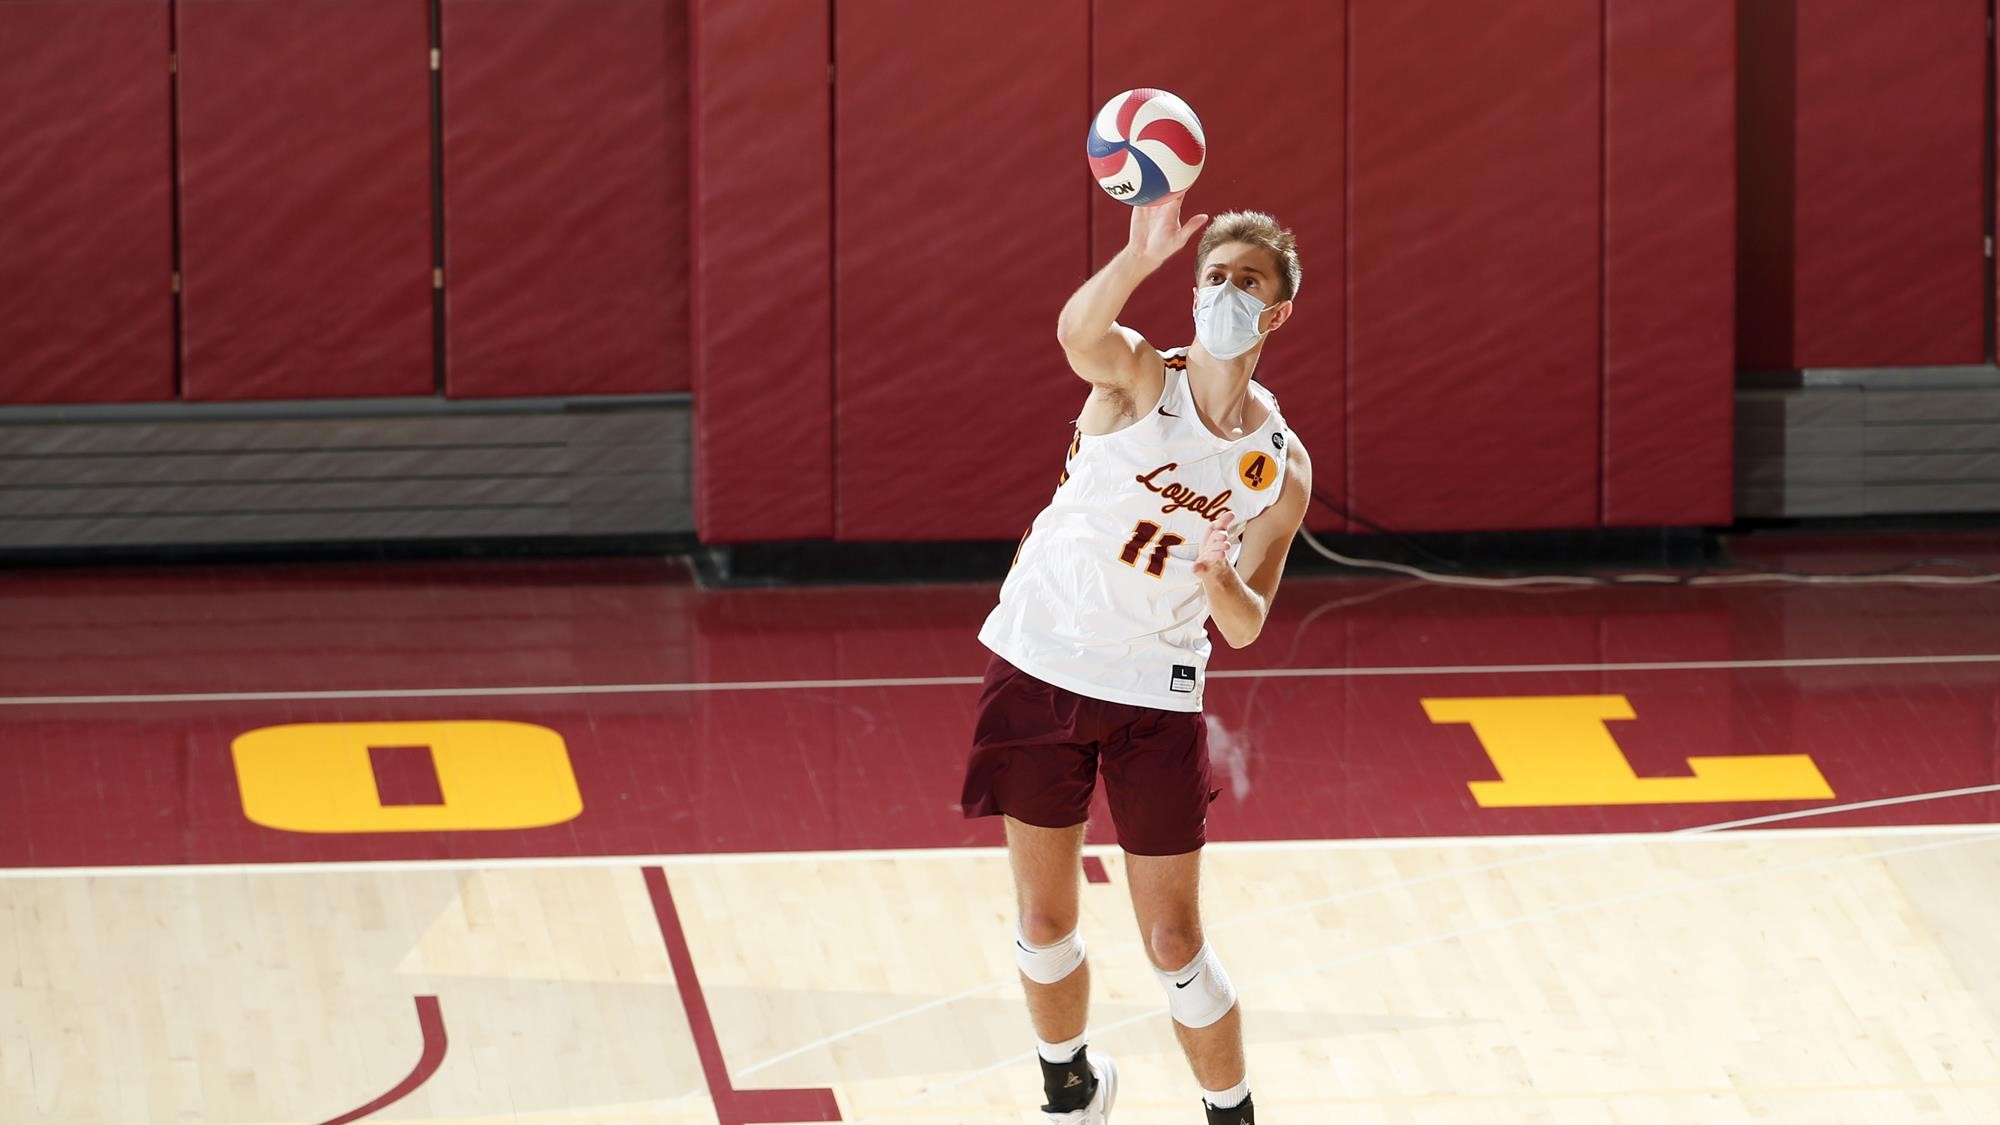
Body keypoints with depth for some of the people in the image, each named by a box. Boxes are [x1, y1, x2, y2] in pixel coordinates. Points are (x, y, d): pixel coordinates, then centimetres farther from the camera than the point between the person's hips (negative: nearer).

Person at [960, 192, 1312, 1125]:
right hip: (1041, 663, -1)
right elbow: (1078, 332, -37)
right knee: (1045, 922, 7)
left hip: (1155, 690, 1)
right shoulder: (1137, 376, -10)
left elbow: (1244, 627, -1)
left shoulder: (1281, 465, -3)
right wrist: (1140, 257, -57)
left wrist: (1222, 580, -25)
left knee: (1172, 943, 0)